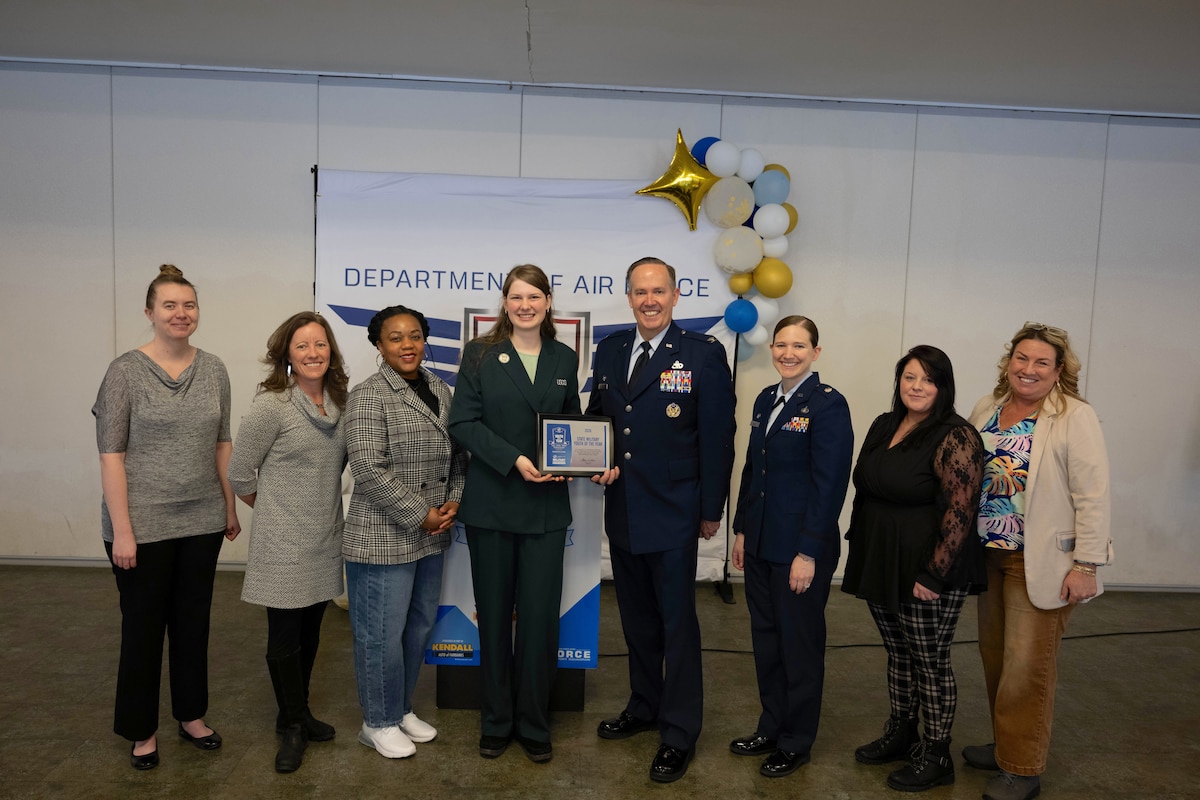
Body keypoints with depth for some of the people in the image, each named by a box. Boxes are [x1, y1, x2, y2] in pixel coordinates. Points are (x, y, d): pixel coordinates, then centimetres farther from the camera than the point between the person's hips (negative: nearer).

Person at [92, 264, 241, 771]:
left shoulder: (213, 370, 3)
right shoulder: (126, 371, -8)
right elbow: (111, 455, -10)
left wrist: (230, 508, 10)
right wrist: (121, 529, -13)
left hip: (202, 522, 4)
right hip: (144, 525, -4)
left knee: (193, 622, 15)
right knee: (144, 626, 10)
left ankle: (191, 716, 33)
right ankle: (142, 731, 28)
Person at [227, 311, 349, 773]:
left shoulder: (338, 402, 4)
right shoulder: (271, 406, -14)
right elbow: (239, 474, -7)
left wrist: (320, 504, 12)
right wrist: (275, 508, 4)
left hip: (325, 540, 5)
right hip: (285, 544, -5)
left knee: (310, 632, 15)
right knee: (285, 636, 5)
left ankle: (299, 715, 32)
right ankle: (293, 726, 22)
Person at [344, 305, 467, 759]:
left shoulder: (441, 391, 8)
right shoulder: (368, 396, -13)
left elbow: (459, 453, 14)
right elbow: (369, 470, -20)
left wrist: (454, 501, -1)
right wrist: (421, 516, -16)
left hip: (431, 536, 7)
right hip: (383, 539, -7)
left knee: (421, 624, 17)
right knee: (382, 632, 5)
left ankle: (402, 709, 35)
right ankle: (378, 723, 24)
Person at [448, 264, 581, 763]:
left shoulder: (564, 359, 9)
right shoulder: (480, 353, 0)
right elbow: (462, 422, -7)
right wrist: (514, 459, -17)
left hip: (546, 506, 2)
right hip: (492, 503, -2)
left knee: (540, 617, 4)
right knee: (494, 615, 10)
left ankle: (533, 724, 22)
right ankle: (496, 722, 26)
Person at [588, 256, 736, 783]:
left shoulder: (704, 355, -9)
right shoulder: (609, 350, 7)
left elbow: (717, 438, -8)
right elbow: (595, 417, 16)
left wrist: (712, 509, -8)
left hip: (673, 514, -5)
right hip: (621, 510, 6)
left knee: (677, 624, 4)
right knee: (637, 619, 19)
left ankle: (679, 734, 19)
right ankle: (644, 706, 39)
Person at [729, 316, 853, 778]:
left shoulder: (828, 404, -13)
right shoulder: (766, 399, 9)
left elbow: (829, 484, -16)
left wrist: (808, 553, -18)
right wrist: (742, 530, 12)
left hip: (801, 548, -7)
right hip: (760, 544, 7)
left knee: (799, 643, 8)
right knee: (765, 637, 16)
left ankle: (796, 743, 25)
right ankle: (770, 729, 33)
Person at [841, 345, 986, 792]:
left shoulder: (955, 438, -16)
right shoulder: (883, 426, 8)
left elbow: (960, 512, -20)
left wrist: (932, 576, -20)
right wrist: (861, 550, 13)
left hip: (926, 574, -7)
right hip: (881, 565, 7)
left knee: (930, 663, 6)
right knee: (898, 655, 19)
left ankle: (936, 758, 23)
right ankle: (900, 735, 36)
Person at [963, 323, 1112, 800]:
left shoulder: (1075, 418, -12)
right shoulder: (986, 410, 5)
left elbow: (1093, 497, -15)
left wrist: (1086, 565, -17)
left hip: (1041, 563, -6)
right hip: (989, 555, 6)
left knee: (1027, 666, 3)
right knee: (994, 654, 16)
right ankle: (1004, 745, 34)